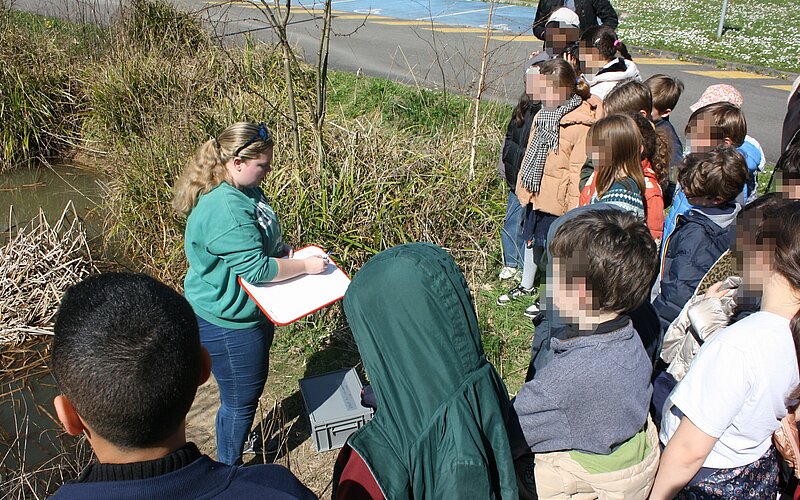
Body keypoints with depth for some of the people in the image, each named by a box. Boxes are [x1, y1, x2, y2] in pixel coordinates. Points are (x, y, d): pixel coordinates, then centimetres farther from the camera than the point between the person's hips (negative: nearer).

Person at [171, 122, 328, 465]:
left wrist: (287, 250, 1)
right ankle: (229, 469, 33)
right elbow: (255, 269, -31)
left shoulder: (245, 190, 1)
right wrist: (305, 266, -21)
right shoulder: (224, 209, -31)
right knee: (240, 398, 10)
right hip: (228, 323, -10)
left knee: (250, 387, 28)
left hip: (253, 311, 10)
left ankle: (238, 437, 53)